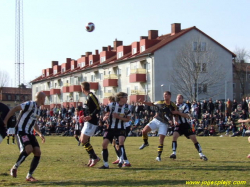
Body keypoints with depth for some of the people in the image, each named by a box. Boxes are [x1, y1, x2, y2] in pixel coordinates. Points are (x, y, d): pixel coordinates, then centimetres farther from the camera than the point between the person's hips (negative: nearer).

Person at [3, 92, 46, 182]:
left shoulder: (38, 109, 17)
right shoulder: (31, 104, -12)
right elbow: (15, 109, -15)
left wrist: (40, 134, 18)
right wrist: (5, 120, -20)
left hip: (30, 133, 9)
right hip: (21, 131, -9)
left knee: (38, 152, -4)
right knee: (29, 149, -28)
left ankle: (29, 176, 5)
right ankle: (14, 168, -9)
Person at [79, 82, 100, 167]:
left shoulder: (91, 96, -15)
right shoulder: (88, 97, 15)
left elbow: (98, 109, -21)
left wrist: (90, 116, -29)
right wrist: (85, 117, 24)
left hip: (91, 122, -10)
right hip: (88, 122, 10)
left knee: (84, 141, -12)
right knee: (82, 140, 12)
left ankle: (95, 158, -6)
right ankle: (91, 158, 17)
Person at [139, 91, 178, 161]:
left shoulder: (173, 106, -4)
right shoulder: (160, 103, -4)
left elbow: (175, 115, 8)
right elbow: (152, 104, 10)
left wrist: (175, 121, -9)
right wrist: (143, 102, 0)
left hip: (164, 124, -1)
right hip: (156, 120, 1)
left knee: (161, 140, -6)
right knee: (144, 130, -13)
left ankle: (159, 156, 4)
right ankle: (145, 143, 17)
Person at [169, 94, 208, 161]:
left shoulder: (185, 106, -7)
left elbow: (187, 116, -21)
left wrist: (178, 112, -29)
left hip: (186, 125, -3)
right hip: (178, 125, 3)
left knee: (194, 138, -7)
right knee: (174, 136, -22)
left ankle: (201, 154, 1)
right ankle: (174, 153, -19)